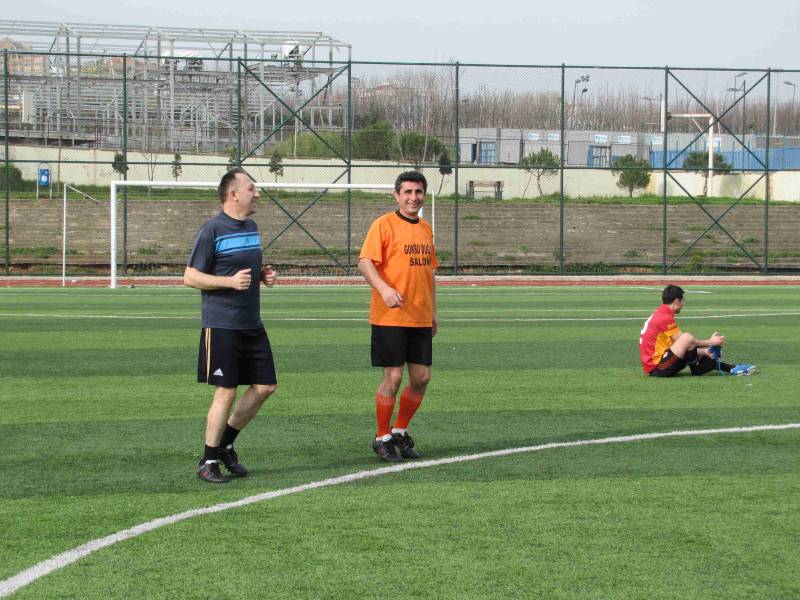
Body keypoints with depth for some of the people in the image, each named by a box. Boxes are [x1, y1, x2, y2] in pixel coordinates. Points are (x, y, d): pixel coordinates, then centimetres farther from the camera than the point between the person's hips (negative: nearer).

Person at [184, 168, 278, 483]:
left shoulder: (251, 226, 14)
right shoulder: (212, 229, -11)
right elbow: (190, 276, -10)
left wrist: (263, 275, 6)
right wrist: (230, 281, -21)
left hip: (252, 324, 8)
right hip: (221, 324, -8)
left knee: (265, 386, 6)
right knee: (226, 391, -7)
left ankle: (225, 444, 22)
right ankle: (208, 461, 5)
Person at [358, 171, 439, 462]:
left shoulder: (425, 228, 15)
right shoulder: (384, 224, -7)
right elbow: (365, 262, -16)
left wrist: (433, 311, 19)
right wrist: (384, 289, -32)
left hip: (420, 318, 6)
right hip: (390, 317, -6)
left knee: (421, 377, 5)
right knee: (393, 377, -4)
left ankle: (400, 432, 23)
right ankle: (382, 438, 11)